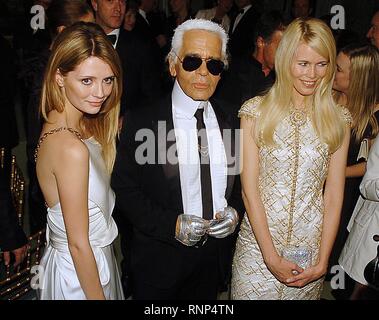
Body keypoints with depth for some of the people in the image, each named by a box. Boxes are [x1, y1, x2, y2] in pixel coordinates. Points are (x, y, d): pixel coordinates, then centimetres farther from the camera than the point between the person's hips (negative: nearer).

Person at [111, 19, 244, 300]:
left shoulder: (230, 122, 0)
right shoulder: (141, 123, -13)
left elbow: (242, 180, 9)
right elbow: (123, 189, -11)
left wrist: (234, 211, -10)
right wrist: (172, 224, -20)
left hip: (216, 255, 4)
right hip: (161, 258, -3)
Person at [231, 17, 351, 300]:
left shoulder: (338, 119, -1)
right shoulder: (256, 111, -7)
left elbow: (334, 195, 0)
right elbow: (249, 189, -9)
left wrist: (322, 261, -5)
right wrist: (271, 255, -11)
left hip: (311, 247, 2)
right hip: (258, 242, -1)